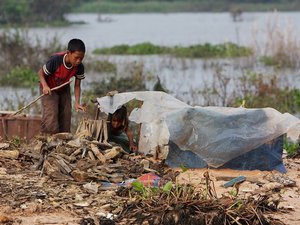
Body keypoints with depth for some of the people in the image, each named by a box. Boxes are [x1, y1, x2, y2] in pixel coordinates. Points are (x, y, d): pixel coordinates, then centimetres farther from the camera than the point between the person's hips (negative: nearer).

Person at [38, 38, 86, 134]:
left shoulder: (79, 67, -21)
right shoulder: (56, 60, -35)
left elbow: (77, 85, -10)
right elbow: (41, 73, -21)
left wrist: (77, 103, -21)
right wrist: (45, 86, -37)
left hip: (64, 89, 5)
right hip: (49, 89, -5)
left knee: (66, 116, 5)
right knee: (51, 115, -18)